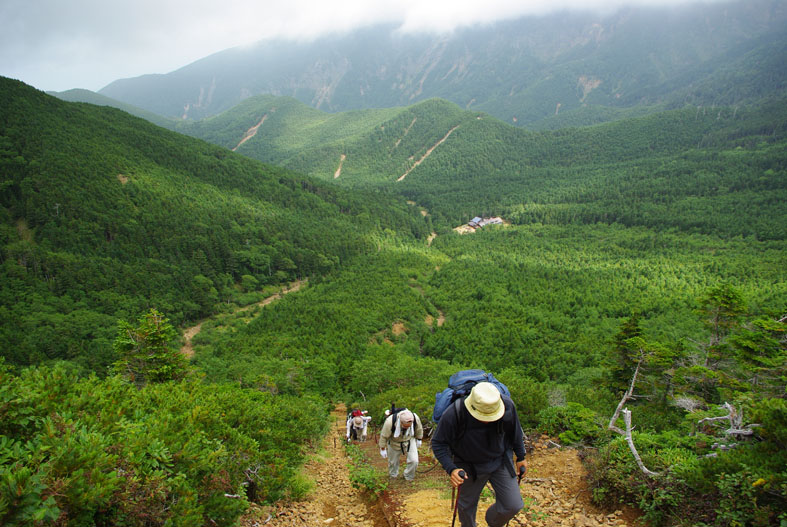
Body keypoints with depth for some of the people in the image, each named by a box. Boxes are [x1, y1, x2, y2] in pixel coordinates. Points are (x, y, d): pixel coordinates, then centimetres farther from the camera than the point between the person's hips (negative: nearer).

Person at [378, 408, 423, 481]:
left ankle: (409, 478, 17)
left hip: (409, 441, 1)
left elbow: (419, 429, -6)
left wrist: (419, 439, 10)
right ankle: (393, 476, 45)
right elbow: (384, 436, -21)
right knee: (393, 462, 15)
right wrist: (383, 449, -9)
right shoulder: (390, 422, -39)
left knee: (414, 461, -10)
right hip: (394, 443, -1)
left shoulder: (416, 418, -31)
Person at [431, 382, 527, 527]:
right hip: (469, 467, -2)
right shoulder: (453, 414, -33)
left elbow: (515, 432, -2)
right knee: (466, 505, 15)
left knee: (512, 505, 2)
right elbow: (438, 444, -20)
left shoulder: (507, 406, -24)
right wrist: (451, 469, -32)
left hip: (500, 461, 2)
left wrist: (521, 457, 9)